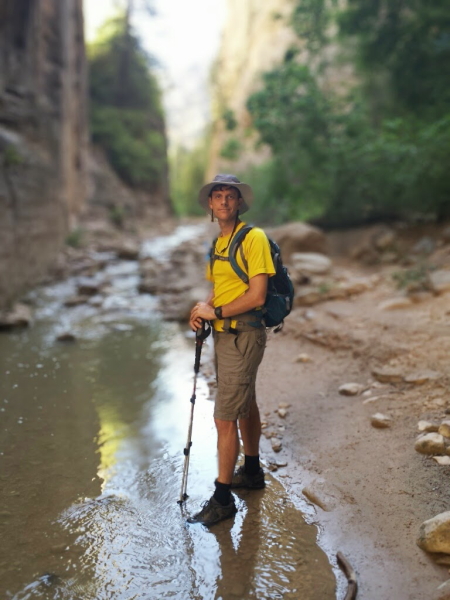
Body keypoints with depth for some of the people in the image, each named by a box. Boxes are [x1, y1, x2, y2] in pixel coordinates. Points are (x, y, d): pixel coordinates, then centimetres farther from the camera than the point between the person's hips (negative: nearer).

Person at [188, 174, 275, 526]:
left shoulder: (254, 238, -14)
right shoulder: (218, 243, 13)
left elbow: (256, 296, -20)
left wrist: (216, 312, -13)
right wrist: (203, 311, 1)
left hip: (244, 335, -9)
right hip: (224, 334, 9)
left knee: (225, 418, -7)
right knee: (244, 404, 22)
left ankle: (223, 499, 6)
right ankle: (252, 471, 40)